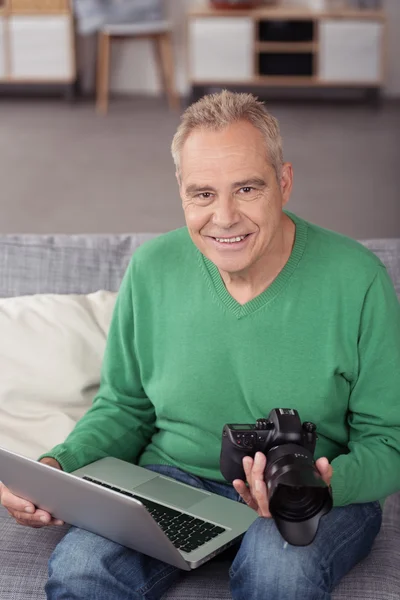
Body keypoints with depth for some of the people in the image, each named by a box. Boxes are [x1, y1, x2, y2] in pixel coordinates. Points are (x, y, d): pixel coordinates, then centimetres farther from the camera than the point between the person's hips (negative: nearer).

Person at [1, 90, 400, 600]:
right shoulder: (153, 268, -2)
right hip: (174, 478, 2)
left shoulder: (356, 281, -12)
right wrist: (57, 467, -9)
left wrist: (323, 484, -27)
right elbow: (123, 407, 10)